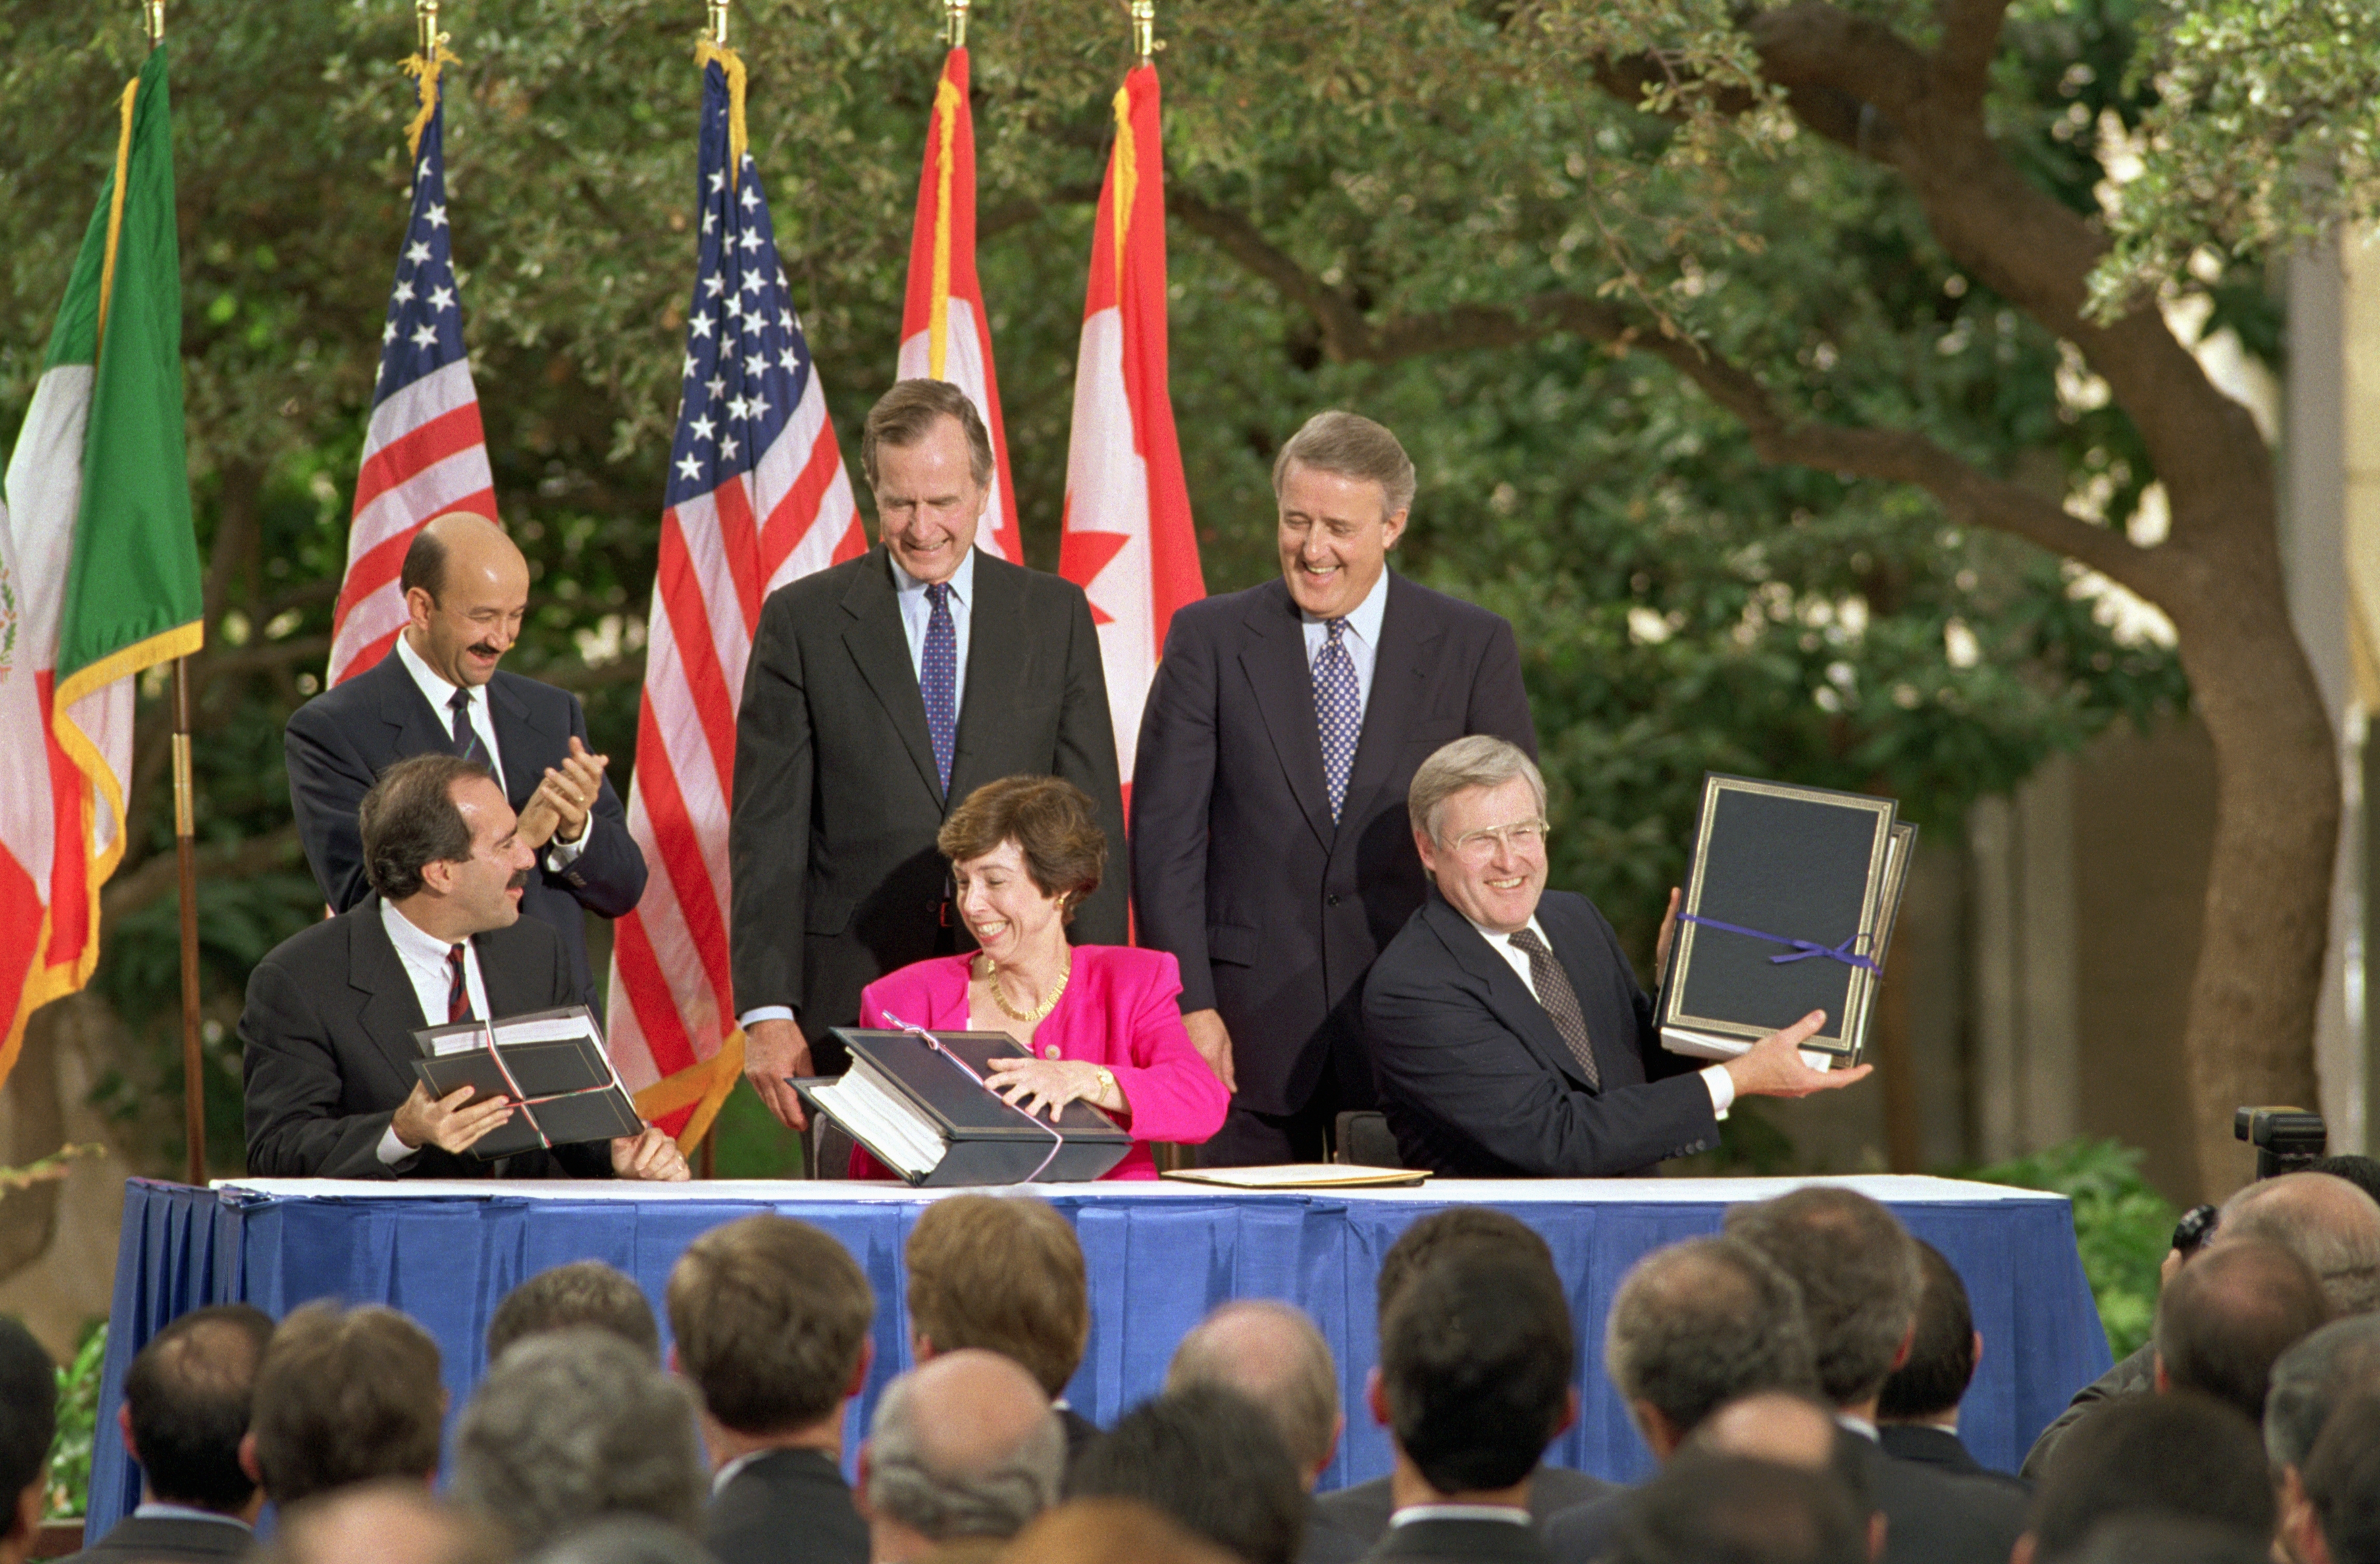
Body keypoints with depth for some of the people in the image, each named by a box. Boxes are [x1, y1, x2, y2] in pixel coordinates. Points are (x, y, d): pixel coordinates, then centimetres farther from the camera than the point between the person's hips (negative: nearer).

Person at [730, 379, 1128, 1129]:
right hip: (853, 1001, -1)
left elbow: (1093, 817, 8)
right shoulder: (801, 619, 4)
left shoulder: (1056, 615, 9)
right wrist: (767, 1011, -8)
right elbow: (767, 832, 1)